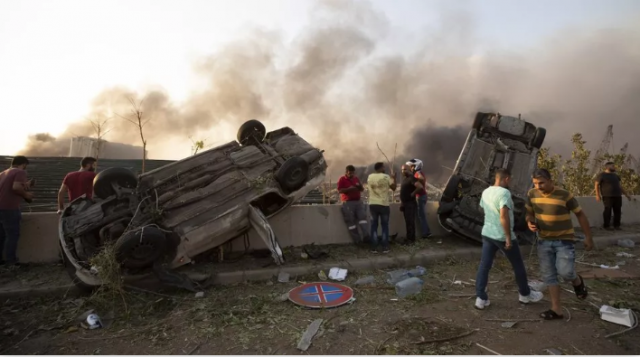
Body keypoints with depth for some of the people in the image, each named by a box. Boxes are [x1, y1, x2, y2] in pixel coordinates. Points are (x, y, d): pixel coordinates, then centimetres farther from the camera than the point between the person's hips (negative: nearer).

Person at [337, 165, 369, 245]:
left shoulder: (356, 178, 17)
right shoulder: (342, 180, 0)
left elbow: (362, 190, 19)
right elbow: (339, 190, -11)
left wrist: (359, 186, -4)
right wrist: (349, 188, -22)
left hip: (358, 201, 5)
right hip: (348, 203, -5)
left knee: (362, 217, -10)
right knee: (351, 221, -6)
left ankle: (366, 236, -15)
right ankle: (357, 240, -3)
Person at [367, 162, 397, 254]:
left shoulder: (370, 177, 2)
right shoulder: (386, 177, -7)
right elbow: (393, 188, 0)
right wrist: (394, 178, 15)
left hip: (372, 204, 3)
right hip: (384, 205, -3)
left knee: (374, 226, 7)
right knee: (385, 226, 7)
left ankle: (374, 248, 6)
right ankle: (385, 248, 8)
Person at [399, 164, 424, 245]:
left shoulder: (412, 178, -16)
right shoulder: (404, 178, 14)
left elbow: (420, 186, -31)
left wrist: (413, 193, -19)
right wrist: (401, 202, 19)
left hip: (410, 204, -10)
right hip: (405, 203, 10)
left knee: (410, 221, -5)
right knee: (407, 221, 14)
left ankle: (412, 239, 0)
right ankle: (408, 238, 21)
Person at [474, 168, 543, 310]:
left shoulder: (486, 192, 5)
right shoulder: (504, 193, -19)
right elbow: (504, 216, -27)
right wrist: (509, 237, -22)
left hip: (487, 233, 7)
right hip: (502, 236, -7)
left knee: (484, 266, 6)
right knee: (518, 266, 15)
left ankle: (481, 298, 5)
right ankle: (525, 294, 33)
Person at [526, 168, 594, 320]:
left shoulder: (565, 195, -17)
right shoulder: (532, 194, -6)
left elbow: (580, 215, -5)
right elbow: (530, 213, 10)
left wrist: (588, 237, -1)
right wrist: (530, 223, -13)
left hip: (564, 240, -4)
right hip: (544, 241, 4)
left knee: (565, 272, -16)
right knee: (548, 275, 6)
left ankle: (577, 281, 22)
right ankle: (556, 309, 17)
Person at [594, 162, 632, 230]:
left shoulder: (615, 175, 19)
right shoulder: (601, 175, -1)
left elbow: (619, 186, 24)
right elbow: (597, 185, -5)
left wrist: (626, 194, 21)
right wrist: (597, 195, -13)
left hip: (617, 196, 6)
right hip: (607, 196, -6)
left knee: (618, 211, 3)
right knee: (608, 211, -6)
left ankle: (616, 225, 12)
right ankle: (606, 225, 2)